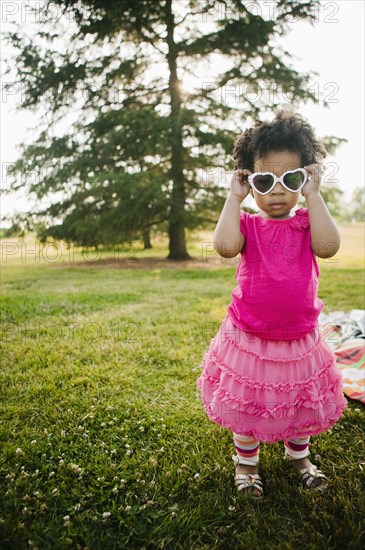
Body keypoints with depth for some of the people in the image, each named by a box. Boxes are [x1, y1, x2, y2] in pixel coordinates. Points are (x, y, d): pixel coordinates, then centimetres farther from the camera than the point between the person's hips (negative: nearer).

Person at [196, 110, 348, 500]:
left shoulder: (307, 223, -3)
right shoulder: (247, 224, -7)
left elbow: (328, 246, -25)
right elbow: (225, 246, -29)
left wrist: (313, 195, -20)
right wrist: (234, 197, -21)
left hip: (299, 339, 2)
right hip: (248, 339, -1)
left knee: (302, 403, 21)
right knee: (246, 404, 15)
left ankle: (299, 456, 48)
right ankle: (246, 462, 40)